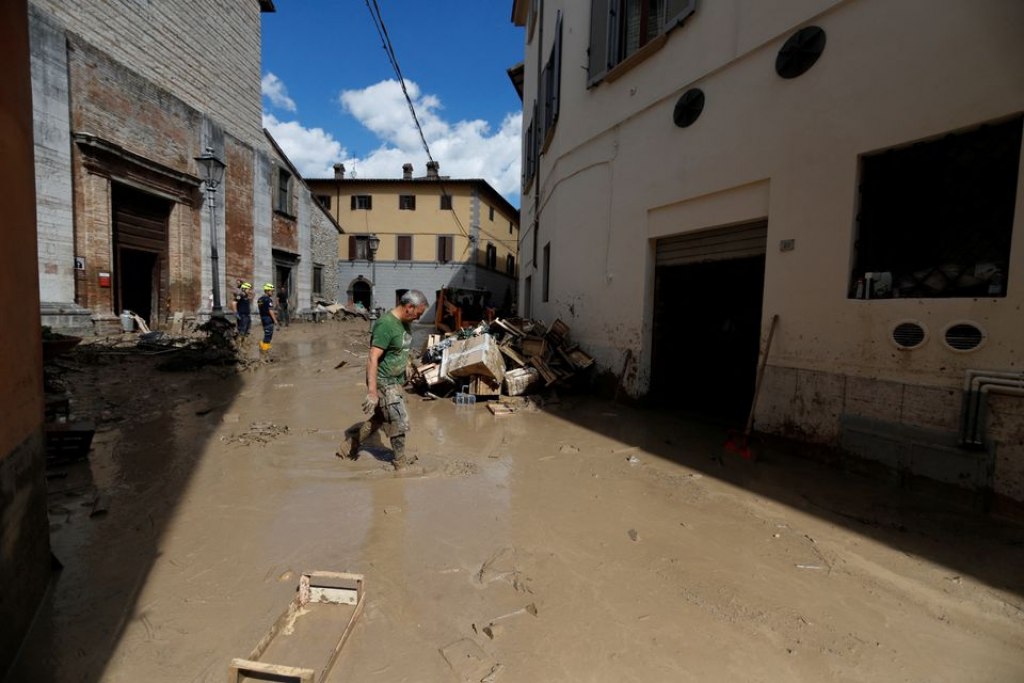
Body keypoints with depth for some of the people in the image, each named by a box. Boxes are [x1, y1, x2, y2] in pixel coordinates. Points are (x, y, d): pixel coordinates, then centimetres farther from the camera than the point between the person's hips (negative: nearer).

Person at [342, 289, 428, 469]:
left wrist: (403, 377, 22)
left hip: (395, 381, 9)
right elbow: (373, 359, -27)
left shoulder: (404, 323, 5)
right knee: (400, 421, 1)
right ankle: (401, 461, 19)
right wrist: (372, 392, -30)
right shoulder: (386, 324, -24)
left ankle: (352, 445, 36)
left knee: (380, 418, 19)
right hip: (384, 382, -9)